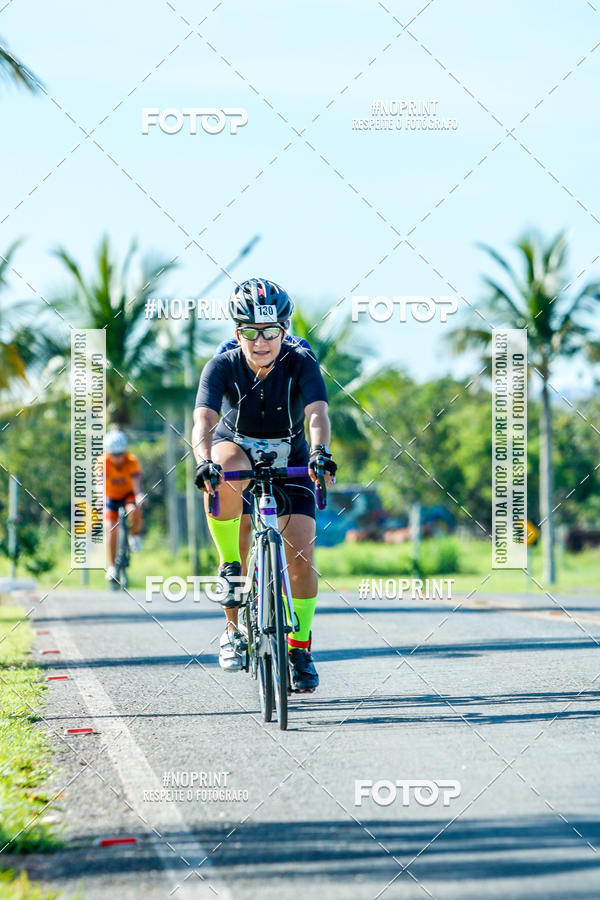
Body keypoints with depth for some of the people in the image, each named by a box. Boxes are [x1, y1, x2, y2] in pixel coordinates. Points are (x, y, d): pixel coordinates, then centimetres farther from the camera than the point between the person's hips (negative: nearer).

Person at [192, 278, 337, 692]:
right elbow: (204, 421, -37)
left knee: (301, 557, -12)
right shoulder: (222, 367, -24)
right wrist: (204, 462, -57)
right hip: (239, 449, 0)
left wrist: (320, 452, -59)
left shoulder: (301, 363, -24)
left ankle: (300, 647, 7)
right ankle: (231, 569, -24)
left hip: (290, 459, 0)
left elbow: (317, 413, -39)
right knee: (224, 469, -39)